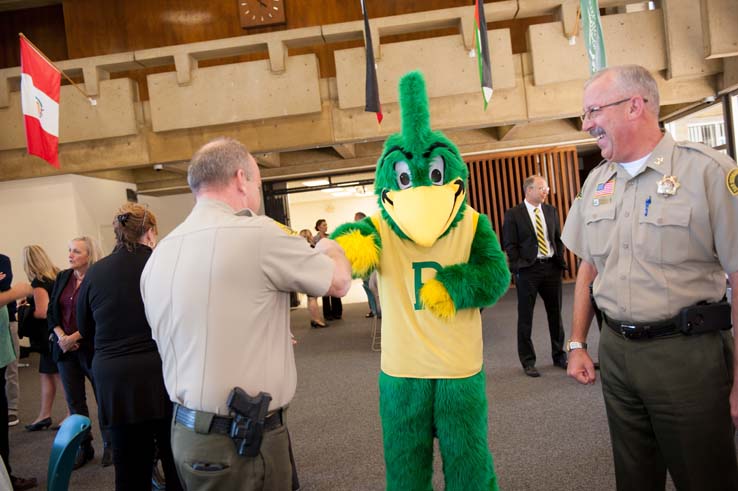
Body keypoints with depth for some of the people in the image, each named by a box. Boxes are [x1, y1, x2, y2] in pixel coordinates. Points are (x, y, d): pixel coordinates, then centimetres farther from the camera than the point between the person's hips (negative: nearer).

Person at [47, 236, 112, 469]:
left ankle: (109, 445, 22)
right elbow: (51, 311, 7)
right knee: (74, 401, 11)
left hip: (91, 347, -6)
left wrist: (74, 338, -16)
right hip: (65, 348, 6)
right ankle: (84, 447, 25)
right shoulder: (63, 278, 7)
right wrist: (61, 336, -7)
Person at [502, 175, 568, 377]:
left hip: (551, 267, 4)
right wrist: (519, 267, -12)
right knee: (525, 317, 3)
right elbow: (509, 245, -6)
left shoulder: (551, 211, 10)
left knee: (555, 313, 13)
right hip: (527, 270, -4)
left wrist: (560, 261, 4)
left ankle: (559, 356, 30)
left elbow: (558, 239, 14)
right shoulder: (513, 214, -4)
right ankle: (528, 362, 15)